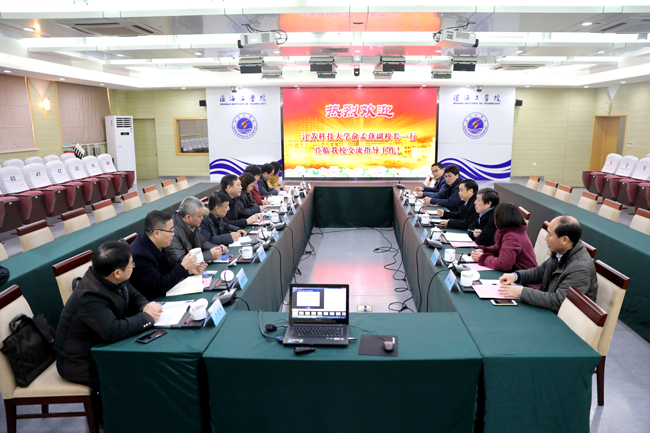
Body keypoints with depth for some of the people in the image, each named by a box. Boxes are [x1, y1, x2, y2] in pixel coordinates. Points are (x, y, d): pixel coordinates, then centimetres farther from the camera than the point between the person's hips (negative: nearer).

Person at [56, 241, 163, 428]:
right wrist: (146, 316, -27)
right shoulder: (90, 296, -33)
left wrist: (146, 306, -17)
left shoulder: (111, 279, -9)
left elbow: (134, 297, 6)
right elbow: (114, 331, -42)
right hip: (81, 362, -8)